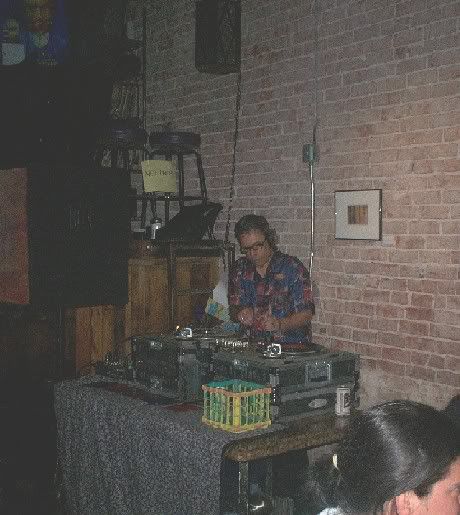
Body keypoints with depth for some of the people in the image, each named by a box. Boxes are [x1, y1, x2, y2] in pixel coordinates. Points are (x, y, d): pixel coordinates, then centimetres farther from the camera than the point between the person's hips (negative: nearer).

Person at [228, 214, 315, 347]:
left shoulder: (292, 268, -5)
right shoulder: (240, 269, 8)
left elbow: (305, 314, -8)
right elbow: (233, 309, 12)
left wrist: (279, 324, -25)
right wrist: (240, 315, -11)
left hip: (292, 345, -3)